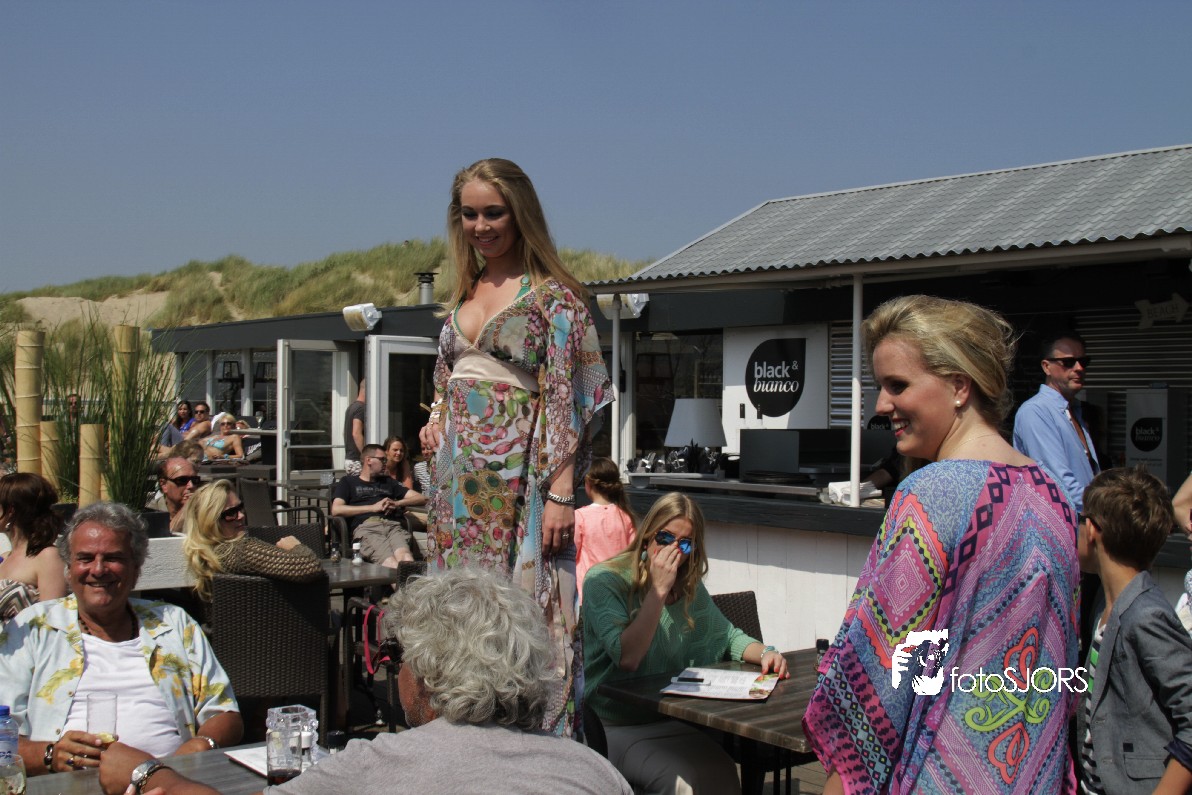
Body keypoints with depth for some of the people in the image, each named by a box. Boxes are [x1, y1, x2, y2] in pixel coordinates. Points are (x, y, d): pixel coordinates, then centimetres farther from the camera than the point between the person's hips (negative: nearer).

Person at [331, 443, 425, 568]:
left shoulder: (388, 482, 37)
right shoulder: (348, 481, 26)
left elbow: (420, 498, 30)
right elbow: (336, 510, 7)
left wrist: (397, 503, 9)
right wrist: (373, 507, 2)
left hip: (392, 525, 3)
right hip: (366, 526, -3)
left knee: (404, 555, -36)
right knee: (390, 562, -37)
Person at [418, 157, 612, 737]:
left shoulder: (553, 295, -5)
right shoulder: (464, 292, 16)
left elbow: (565, 396, -10)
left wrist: (562, 491, -17)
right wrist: (435, 419, 7)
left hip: (517, 471, -7)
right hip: (457, 473, 7)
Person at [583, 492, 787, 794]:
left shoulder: (689, 586, 11)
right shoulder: (604, 580, -9)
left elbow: (728, 635, 21)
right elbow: (627, 657, -19)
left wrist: (764, 653, -1)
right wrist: (658, 590, -20)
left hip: (674, 721, 6)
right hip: (614, 727, -6)